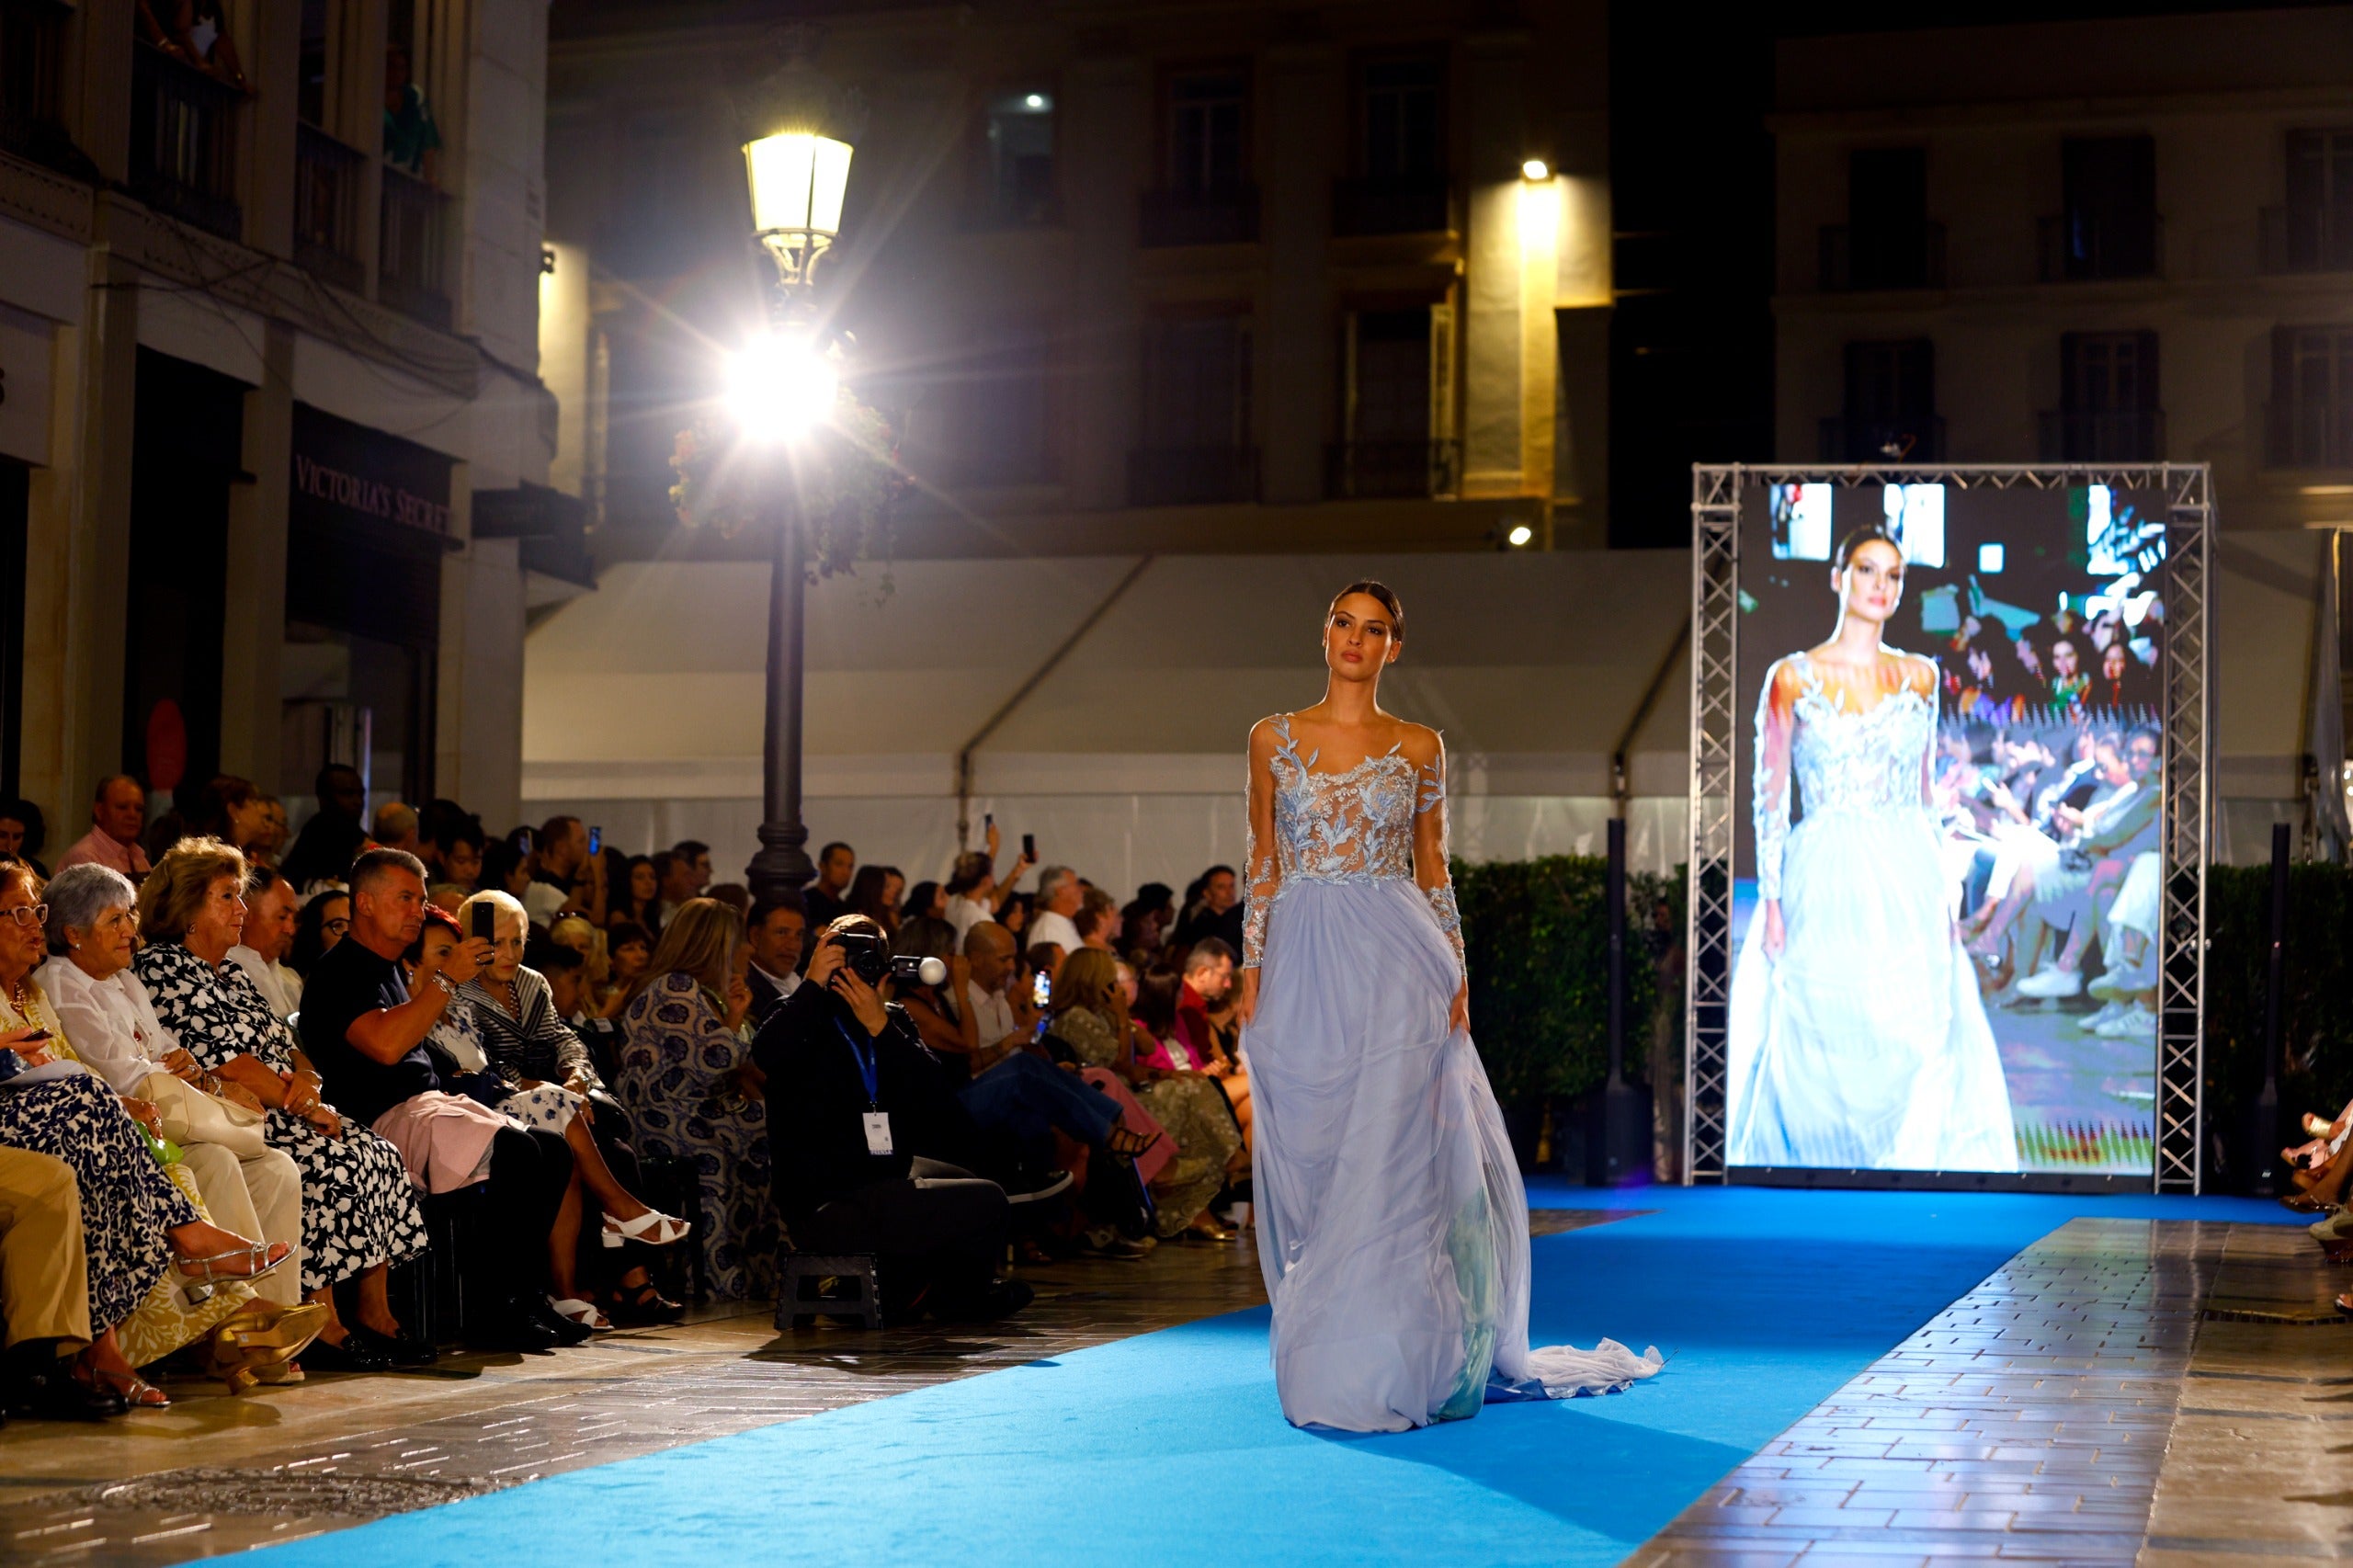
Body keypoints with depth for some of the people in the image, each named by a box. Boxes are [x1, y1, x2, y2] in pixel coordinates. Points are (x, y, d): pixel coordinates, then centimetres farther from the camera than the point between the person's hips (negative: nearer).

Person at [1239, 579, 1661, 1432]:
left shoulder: (1420, 748, 7)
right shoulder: (1274, 739, 8)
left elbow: (1433, 870, 8)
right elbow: (1262, 866, 8)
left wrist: (1455, 974, -1)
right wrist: (1252, 968, 1)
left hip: (1394, 963, -1)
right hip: (1304, 966, 1)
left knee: (1392, 1158, -6)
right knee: (1308, 1163, 3)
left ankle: (1394, 1365, -1)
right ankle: (1323, 1357, 11)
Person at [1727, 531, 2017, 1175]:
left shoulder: (1919, 676, 10)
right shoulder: (1793, 677, 1)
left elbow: (1925, 794, 14)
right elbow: (1771, 797, -1)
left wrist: (1944, 897, 8)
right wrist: (1771, 904, -8)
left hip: (1910, 885, 3)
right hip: (1827, 886, -2)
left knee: (1920, 1049, -3)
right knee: (1826, 1054, -2)